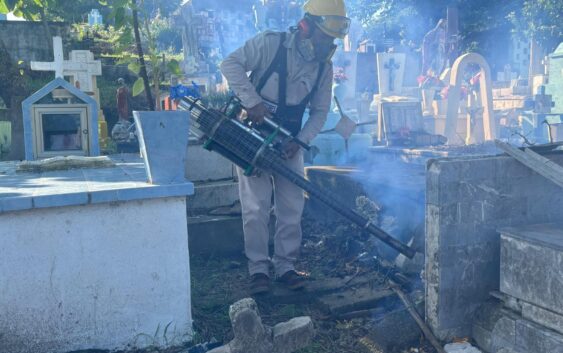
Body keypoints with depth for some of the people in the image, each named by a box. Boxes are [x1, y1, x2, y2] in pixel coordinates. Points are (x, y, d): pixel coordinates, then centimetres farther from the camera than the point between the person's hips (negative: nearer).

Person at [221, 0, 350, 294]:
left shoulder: (324, 67, 0)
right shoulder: (271, 43, -14)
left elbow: (319, 112, 4)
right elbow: (231, 64, -18)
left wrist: (299, 142, -11)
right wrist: (253, 101, -26)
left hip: (288, 142, 5)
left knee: (292, 207, 4)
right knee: (256, 207, -5)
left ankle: (285, 265, 17)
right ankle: (258, 268, 7)